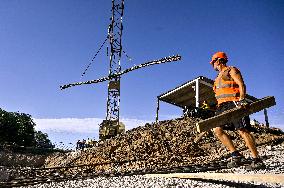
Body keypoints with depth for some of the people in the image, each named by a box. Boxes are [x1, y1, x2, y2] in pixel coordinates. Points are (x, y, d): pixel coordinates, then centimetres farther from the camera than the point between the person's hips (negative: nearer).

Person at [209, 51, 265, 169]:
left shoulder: (231, 70, 6)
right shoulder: (218, 77, 30)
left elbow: (241, 85, -7)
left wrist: (241, 100, -22)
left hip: (233, 103, -8)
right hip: (222, 106, 8)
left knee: (242, 130, -14)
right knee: (217, 130, -7)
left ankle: (257, 161, -8)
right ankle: (236, 156, -5)